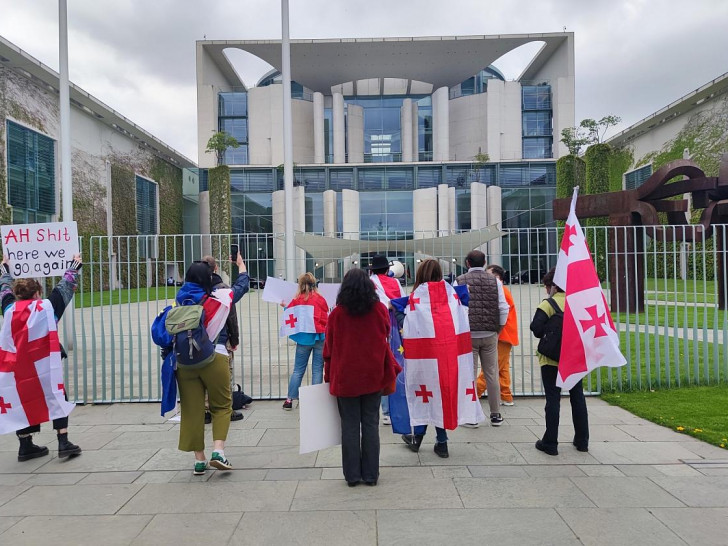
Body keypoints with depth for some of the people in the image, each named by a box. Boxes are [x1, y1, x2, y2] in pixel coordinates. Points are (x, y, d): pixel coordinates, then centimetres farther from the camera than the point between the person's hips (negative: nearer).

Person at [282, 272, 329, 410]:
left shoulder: (297, 300, -2)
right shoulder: (321, 299, 0)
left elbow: (289, 315, 9)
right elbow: (326, 317, 2)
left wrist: (285, 306, 27)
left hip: (304, 338, 0)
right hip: (320, 337, 0)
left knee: (298, 370, 11)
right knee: (317, 370, 4)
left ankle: (290, 399, 13)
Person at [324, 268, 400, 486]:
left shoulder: (337, 313, -7)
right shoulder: (380, 310, -3)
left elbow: (329, 347, 0)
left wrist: (329, 374, 11)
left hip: (345, 377, -1)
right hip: (373, 376, 1)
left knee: (349, 425, 8)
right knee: (371, 424, 9)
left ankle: (352, 475, 15)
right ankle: (371, 474, 16)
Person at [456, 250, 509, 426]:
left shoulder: (460, 281, -2)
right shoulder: (495, 281, 3)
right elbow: (503, 308, 1)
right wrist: (498, 329, 11)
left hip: (468, 335, -2)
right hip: (490, 335, 2)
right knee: (492, 374, 10)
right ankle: (495, 415, 18)